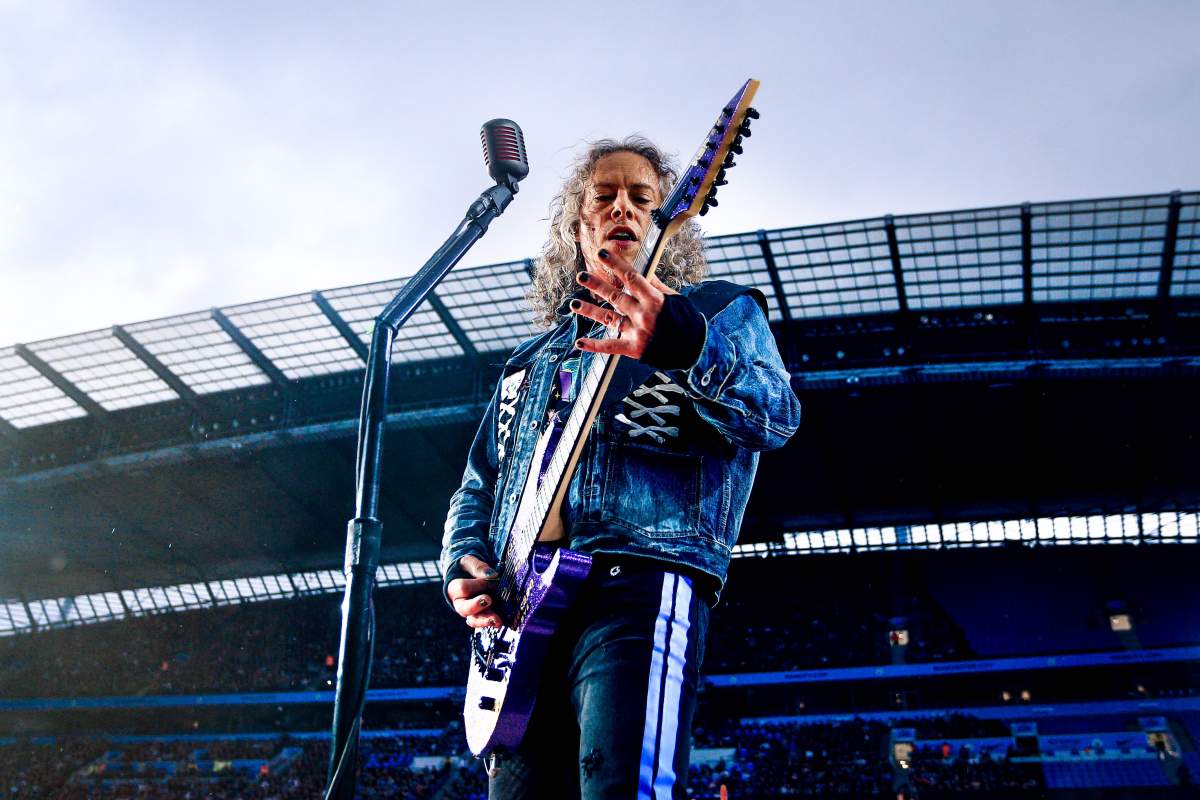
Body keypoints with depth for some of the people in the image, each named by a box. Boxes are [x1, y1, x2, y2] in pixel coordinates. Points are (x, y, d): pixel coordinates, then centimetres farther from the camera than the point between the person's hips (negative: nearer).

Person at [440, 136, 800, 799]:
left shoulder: (716, 309, 12)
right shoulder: (534, 358, 28)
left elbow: (775, 415, -8)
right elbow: (477, 486, 30)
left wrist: (684, 344, -28)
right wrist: (463, 565, 8)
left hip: (641, 586, -6)